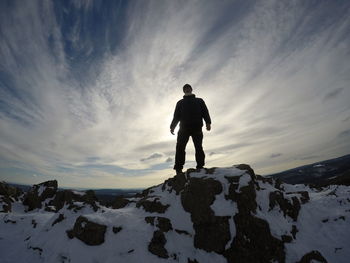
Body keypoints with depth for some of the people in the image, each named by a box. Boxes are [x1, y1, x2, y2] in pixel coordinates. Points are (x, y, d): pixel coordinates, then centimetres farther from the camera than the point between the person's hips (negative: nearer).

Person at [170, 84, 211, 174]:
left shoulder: (199, 101, 25)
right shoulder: (180, 103, 28)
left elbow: (205, 112, 10)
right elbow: (176, 116, 18)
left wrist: (208, 122, -8)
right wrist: (172, 126, 2)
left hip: (197, 127, 0)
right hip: (184, 128, 1)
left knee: (198, 147, -7)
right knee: (180, 148, -11)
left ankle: (200, 167, -4)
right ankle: (178, 168, -10)